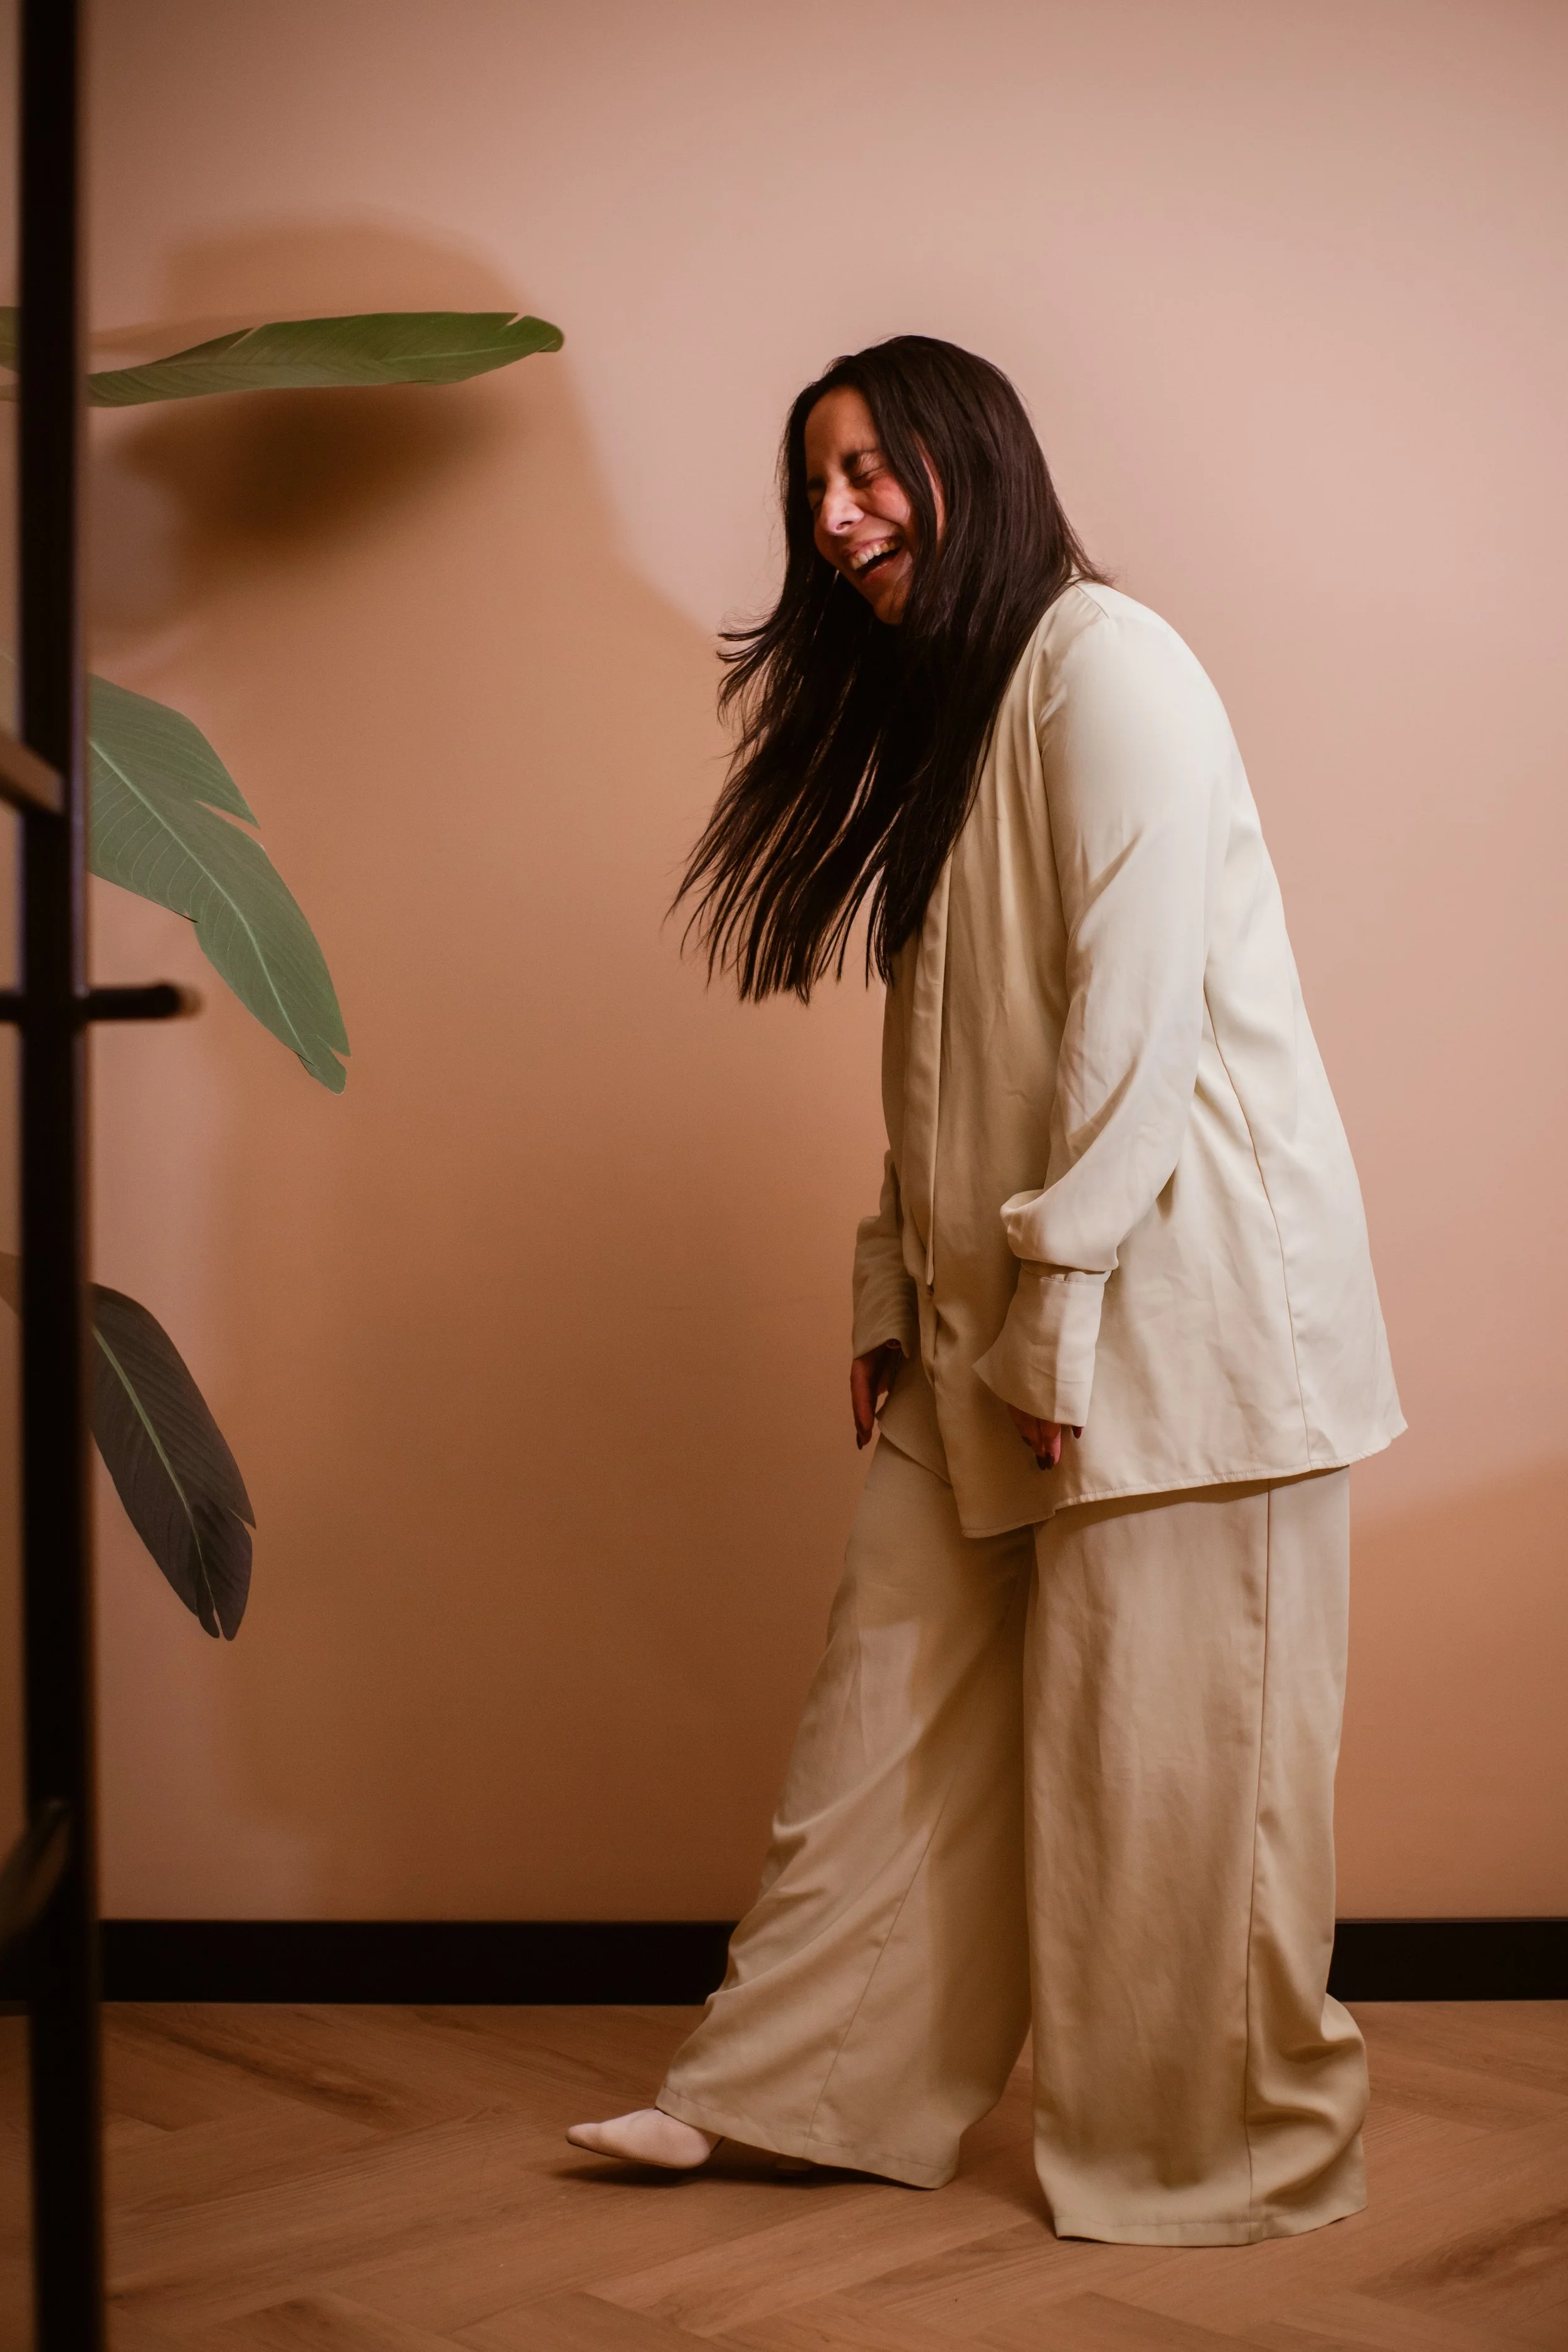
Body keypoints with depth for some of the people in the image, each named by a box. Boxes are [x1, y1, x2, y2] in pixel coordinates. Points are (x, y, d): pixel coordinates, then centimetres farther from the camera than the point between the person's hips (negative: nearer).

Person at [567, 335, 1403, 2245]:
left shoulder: (1106, 666, -9)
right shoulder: (938, 717, 19)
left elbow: (1141, 1008, -17)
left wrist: (1057, 1305, -17)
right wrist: (897, 1297, 12)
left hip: (1176, 1292, -9)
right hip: (998, 1325, 9)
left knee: (1165, 1751, 0)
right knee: (894, 1698, 11)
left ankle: (1225, 2159, 15)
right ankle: (792, 2086, 22)